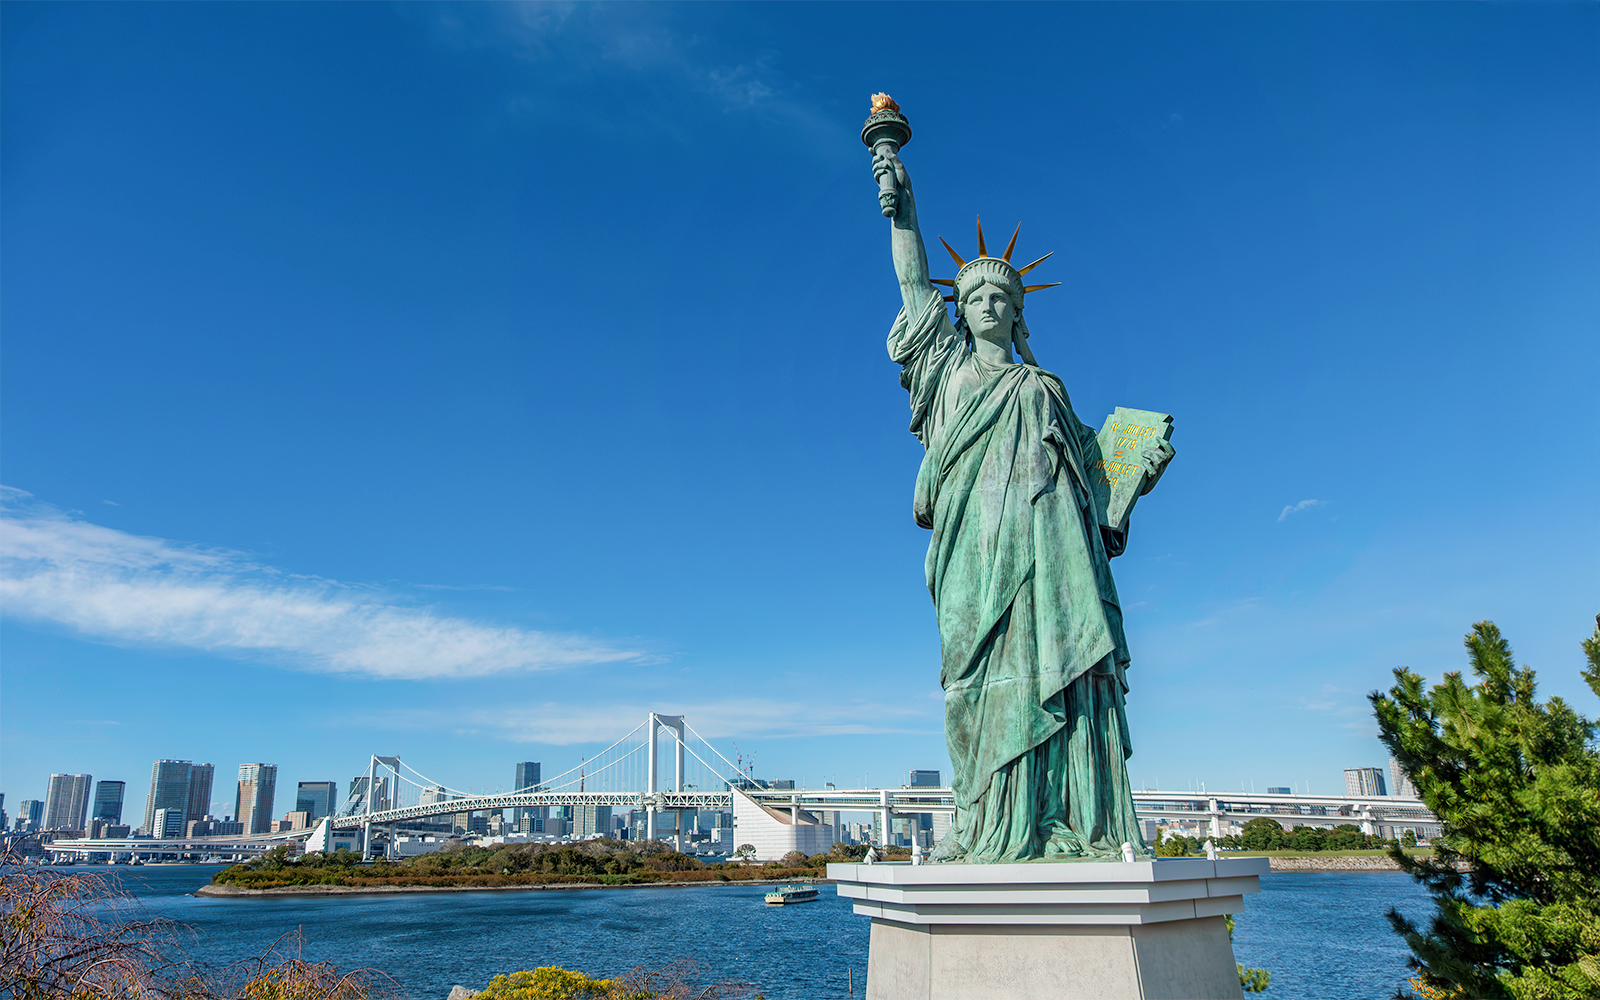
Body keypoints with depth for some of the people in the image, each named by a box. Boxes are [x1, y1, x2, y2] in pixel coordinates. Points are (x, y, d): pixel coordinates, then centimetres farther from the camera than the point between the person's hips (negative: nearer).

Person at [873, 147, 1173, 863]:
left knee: (1060, 663, -11)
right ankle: (987, 827, -12)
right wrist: (902, 206, 8)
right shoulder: (949, 366, 21)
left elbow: (1090, 461, 25)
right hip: (979, 539, -2)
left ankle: (1072, 828, -13)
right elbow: (913, 283, 14)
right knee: (987, 670, -11)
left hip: (1047, 536, 2)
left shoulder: (1044, 387, 26)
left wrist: (1140, 472, 8)